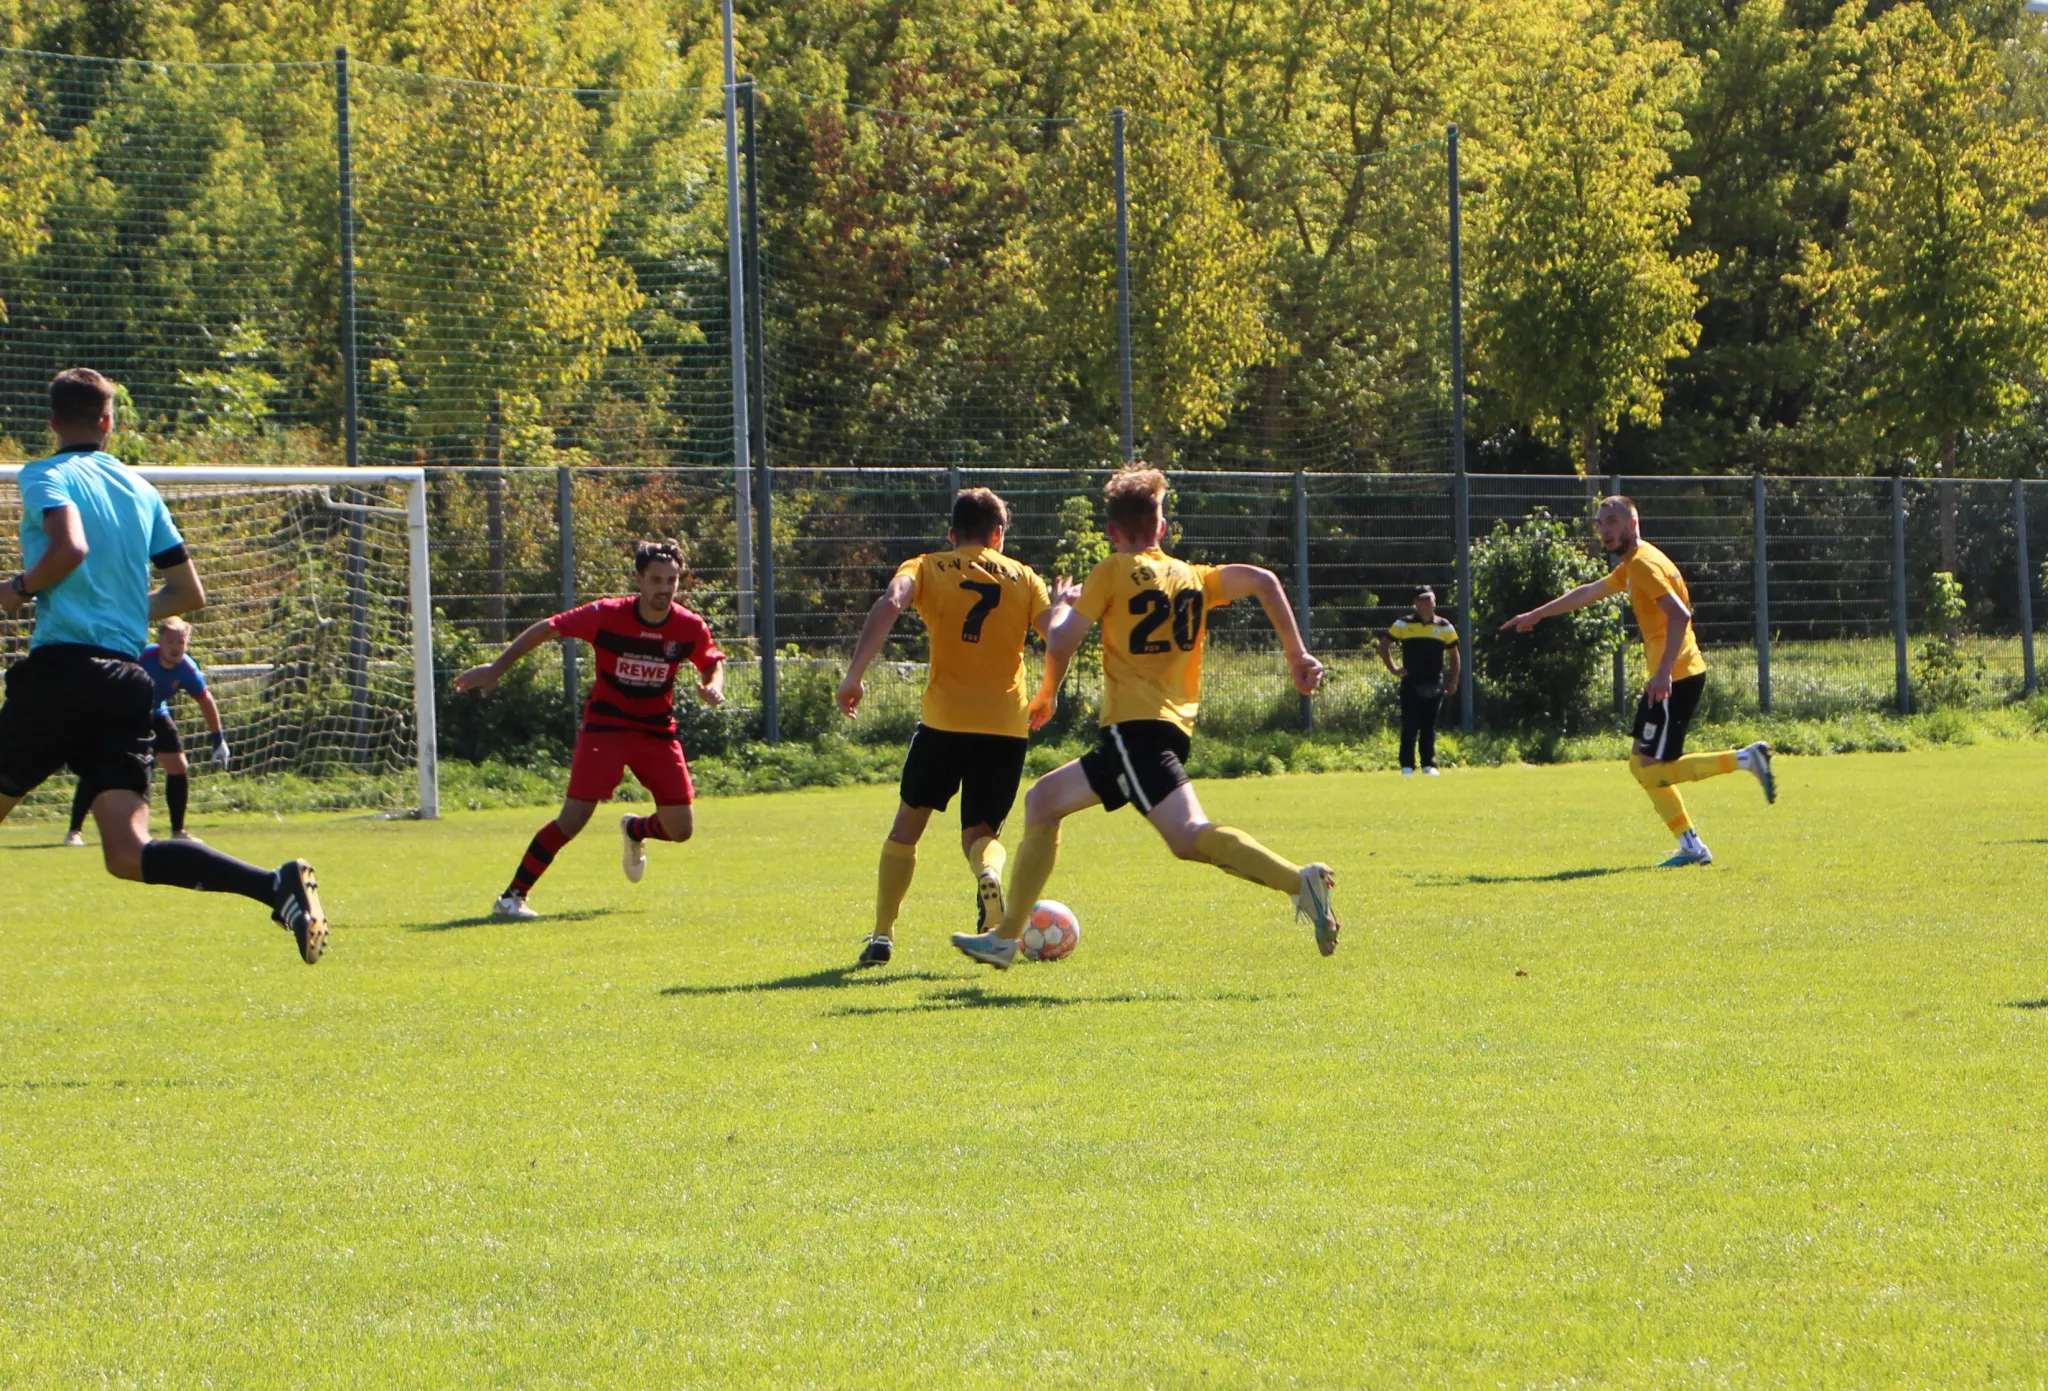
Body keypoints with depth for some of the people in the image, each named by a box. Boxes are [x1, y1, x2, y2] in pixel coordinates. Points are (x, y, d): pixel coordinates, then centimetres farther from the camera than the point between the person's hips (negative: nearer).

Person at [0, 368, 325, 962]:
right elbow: (189, 593, 18)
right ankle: (277, 885, -25)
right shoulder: (141, 490, 17)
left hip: (60, 669, -5)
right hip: (128, 679, 5)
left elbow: (71, 546, -21)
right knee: (129, 856, -5)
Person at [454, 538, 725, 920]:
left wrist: (712, 686, -15)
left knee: (681, 830, -1)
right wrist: (496, 669, -4)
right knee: (574, 818, -18)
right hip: (605, 726, -4)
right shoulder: (606, 615, -18)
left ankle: (634, 831, 35)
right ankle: (512, 897, -9)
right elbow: (547, 629, -7)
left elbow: (714, 662, 10)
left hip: (657, 730, 4)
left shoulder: (691, 628, -10)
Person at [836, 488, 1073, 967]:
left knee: (908, 823, 20)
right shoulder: (1023, 577, 10)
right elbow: (1056, 633, -1)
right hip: (1007, 725, 1)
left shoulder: (927, 568, 7)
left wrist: (854, 674, -16)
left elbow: (890, 604, -13)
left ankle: (882, 935, 16)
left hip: (945, 720, -1)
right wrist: (1062, 603, 22)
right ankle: (989, 874, -26)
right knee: (981, 832, 11)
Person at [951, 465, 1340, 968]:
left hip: (1134, 726, -8)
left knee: (1187, 835, -25)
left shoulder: (1114, 572, 1)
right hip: (1174, 725, 8)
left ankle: (1300, 882, -42)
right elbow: (1262, 580, 7)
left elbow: (1061, 643, -4)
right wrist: (1297, 654, 7)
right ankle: (1005, 937, 22)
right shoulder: (1194, 577, 17)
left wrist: (1046, 695, 14)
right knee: (1044, 799, 20)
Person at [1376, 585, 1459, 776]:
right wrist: (1392, 668, -2)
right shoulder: (1404, 624, 0)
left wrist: (1453, 680, 6)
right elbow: (1384, 643, 6)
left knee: (1429, 727, 6)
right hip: (1411, 683, -2)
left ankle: (1429, 764, 12)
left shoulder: (1444, 626, 6)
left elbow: (1453, 653, 14)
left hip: (1434, 686, 2)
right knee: (1410, 726, -4)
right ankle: (1407, 765, 0)